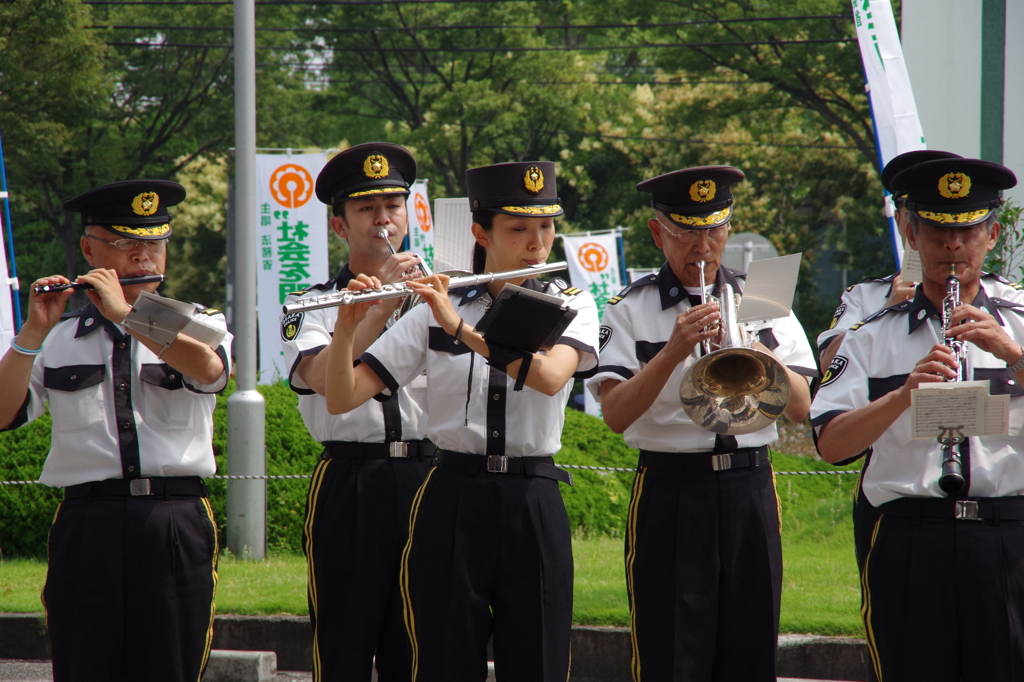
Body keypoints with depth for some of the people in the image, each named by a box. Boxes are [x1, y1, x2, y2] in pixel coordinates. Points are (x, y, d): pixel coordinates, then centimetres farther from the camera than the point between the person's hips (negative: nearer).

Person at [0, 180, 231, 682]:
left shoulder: (198, 324, 12)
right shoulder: (59, 338, 12)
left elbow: (210, 370, -13)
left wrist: (125, 312, -14)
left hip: (176, 527, 0)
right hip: (86, 523, 0)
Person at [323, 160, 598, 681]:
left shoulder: (570, 306, 4)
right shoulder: (435, 311, 4)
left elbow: (549, 376, -19)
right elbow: (341, 399, -2)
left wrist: (461, 330, -26)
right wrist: (347, 324, -19)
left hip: (532, 507, 0)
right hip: (450, 505, 0)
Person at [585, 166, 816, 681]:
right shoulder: (631, 310, 2)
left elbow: (800, 408, 1)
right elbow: (615, 415, -11)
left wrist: (749, 345, -13)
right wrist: (674, 352, -21)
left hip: (749, 489, 3)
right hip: (669, 493, -3)